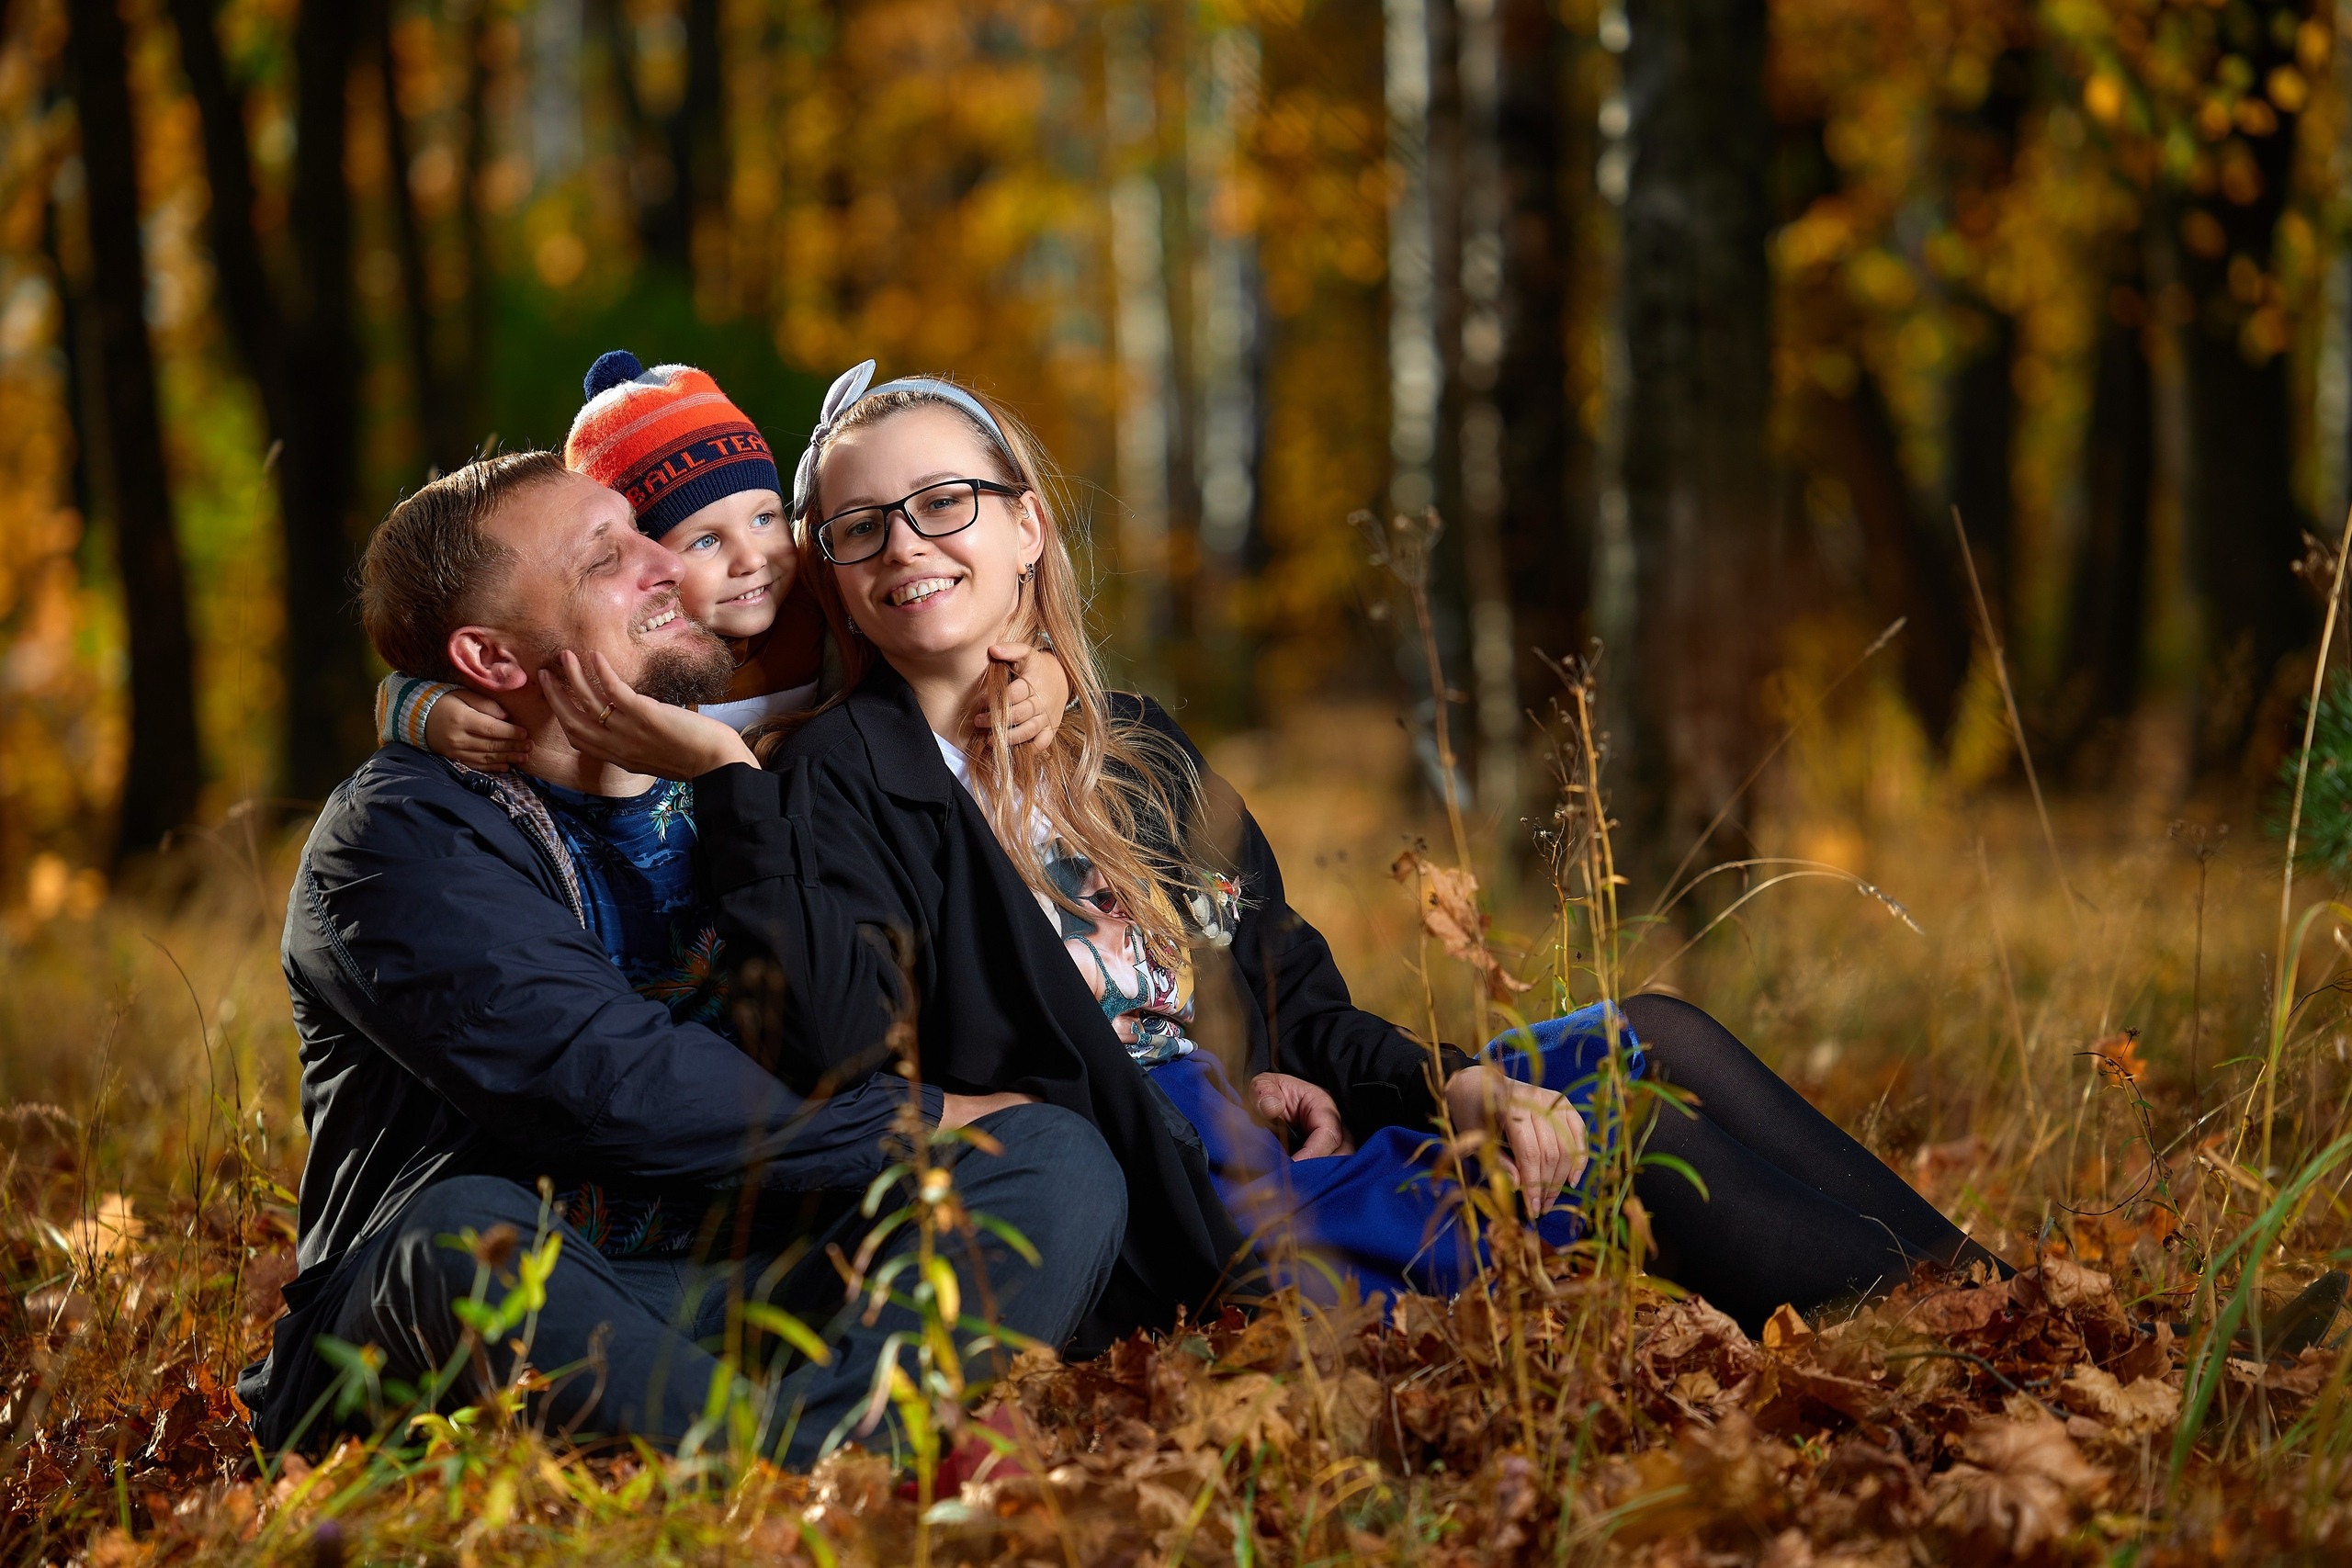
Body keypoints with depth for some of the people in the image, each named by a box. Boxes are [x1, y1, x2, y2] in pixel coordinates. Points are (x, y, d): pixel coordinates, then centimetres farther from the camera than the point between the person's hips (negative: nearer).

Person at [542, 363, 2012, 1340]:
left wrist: (1447, 1079, -2)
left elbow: (1297, 1005, 17)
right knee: (1642, 1109, -11)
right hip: (1171, 1231, -7)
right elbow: (828, 1044, -22)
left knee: (1655, 1044, -1)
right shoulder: (840, 777, -4)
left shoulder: (1139, 752, 17)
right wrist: (729, 782, -28)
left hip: (1279, 1160, 7)